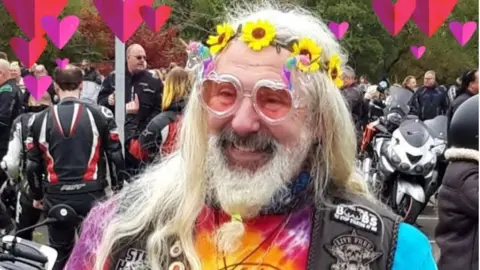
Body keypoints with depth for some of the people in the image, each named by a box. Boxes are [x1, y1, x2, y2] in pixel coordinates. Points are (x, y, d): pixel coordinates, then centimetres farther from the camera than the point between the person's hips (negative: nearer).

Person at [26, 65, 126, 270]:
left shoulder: (40, 120, 1)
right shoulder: (100, 115, -3)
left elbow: (32, 164, 6)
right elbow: (115, 155, 0)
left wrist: (37, 196, 19)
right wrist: (118, 188, 13)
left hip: (56, 196, 1)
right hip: (92, 194, -1)